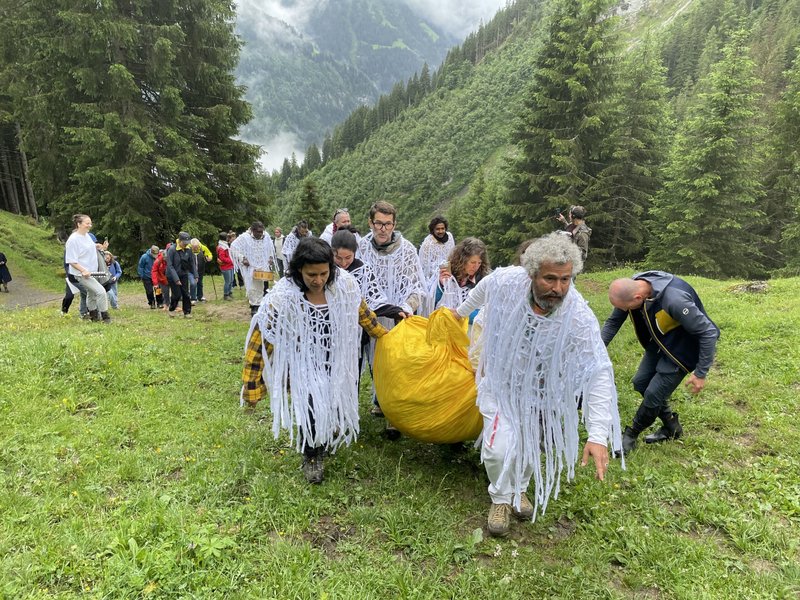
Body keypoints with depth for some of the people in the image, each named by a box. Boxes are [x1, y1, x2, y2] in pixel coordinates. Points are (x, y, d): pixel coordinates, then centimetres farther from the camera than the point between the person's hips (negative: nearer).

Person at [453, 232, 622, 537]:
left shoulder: (580, 318, -33)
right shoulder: (506, 281, -30)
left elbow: (599, 374, -33)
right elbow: (483, 289, -5)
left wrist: (598, 436, -40)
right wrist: (461, 311, 15)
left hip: (541, 389, 1)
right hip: (500, 380, -1)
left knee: (532, 446, 17)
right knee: (500, 447, -11)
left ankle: (519, 489, 49)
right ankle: (501, 498, 21)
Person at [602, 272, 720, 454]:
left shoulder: (674, 300, -41)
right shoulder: (629, 288, -19)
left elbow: (708, 332, -29)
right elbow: (614, 321, -2)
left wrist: (701, 373, -21)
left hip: (681, 349, -7)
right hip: (659, 343, 7)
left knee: (654, 394, -7)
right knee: (640, 383, 11)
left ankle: (631, 435, 17)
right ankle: (672, 427, 33)